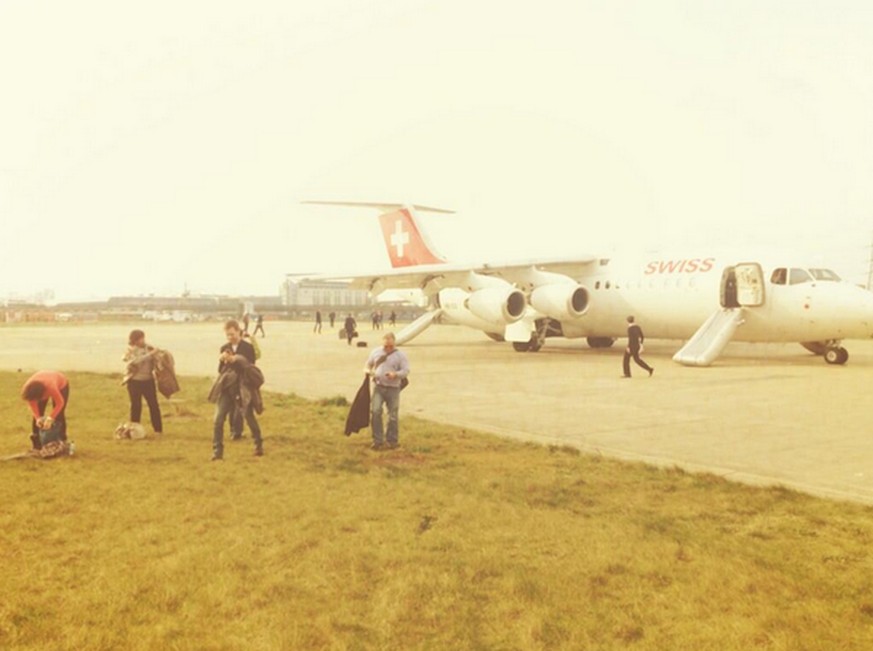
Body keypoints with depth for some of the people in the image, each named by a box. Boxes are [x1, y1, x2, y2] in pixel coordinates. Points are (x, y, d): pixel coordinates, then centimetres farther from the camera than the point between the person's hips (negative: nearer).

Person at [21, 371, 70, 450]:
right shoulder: (27, 389, -34)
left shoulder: (51, 388, -47)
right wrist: (37, 418, -29)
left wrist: (50, 418, -37)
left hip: (61, 385, -4)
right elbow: (32, 404, -17)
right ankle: (37, 445, 5)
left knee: (58, 415, -10)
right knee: (37, 415, -4)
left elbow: (60, 403, -32)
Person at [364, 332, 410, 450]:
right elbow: (368, 364, 21)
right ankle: (377, 440, 0)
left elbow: (406, 370, -7)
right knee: (375, 412, -11)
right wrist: (367, 370, -2)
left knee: (393, 416, 4)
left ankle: (392, 440, 21)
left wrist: (396, 374, -26)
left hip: (393, 388, -1)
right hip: (378, 387, 2)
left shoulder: (400, 355, -1)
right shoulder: (376, 352, 8)